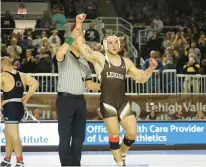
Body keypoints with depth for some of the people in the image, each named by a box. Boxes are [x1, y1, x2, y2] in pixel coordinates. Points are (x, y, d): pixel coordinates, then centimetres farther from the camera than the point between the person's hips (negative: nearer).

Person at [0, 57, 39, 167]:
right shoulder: (21, 75, 10)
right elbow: (35, 83, 14)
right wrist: (26, 97, 15)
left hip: (10, 108, -8)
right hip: (19, 107, 8)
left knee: (14, 136, -7)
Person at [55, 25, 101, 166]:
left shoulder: (84, 62, 20)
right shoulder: (66, 56, -2)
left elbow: (89, 84, 22)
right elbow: (59, 54, -28)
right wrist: (71, 38, -27)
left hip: (80, 100, 7)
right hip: (65, 99, -7)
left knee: (79, 135, 9)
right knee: (65, 135, -6)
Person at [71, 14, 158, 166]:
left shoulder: (126, 62, 13)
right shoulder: (99, 58, 0)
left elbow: (141, 78, 17)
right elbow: (81, 45, -10)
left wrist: (151, 68, -2)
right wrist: (79, 24, -19)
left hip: (123, 101, 4)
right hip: (107, 102, -4)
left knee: (132, 133, -1)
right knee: (114, 134, -4)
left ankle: (122, 154, 28)